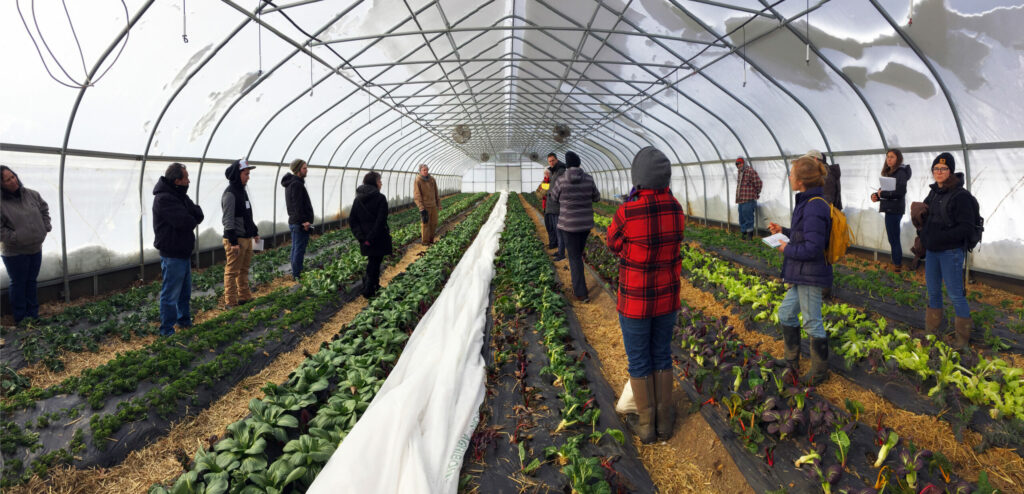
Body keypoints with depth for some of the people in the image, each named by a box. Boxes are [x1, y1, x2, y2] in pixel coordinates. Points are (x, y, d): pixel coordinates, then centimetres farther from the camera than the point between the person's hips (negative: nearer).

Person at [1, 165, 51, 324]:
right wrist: (15, 238, -19)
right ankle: (20, 318, 20)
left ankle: (33, 315, 29)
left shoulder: (31, 195, -1)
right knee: (18, 284, 7)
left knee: (31, 282, 17)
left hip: (36, 249, 5)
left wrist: (46, 227, 7)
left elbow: (44, 209, 15)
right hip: (15, 253, -5)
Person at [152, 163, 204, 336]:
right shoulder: (164, 198, -19)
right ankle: (167, 331, 8)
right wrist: (192, 219, -5)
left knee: (185, 291, 21)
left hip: (184, 253, 9)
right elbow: (186, 222, -26)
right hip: (172, 255, -9)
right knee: (170, 295, -1)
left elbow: (198, 216, 3)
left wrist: (191, 215, -17)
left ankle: (184, 321, 35)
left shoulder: (180, 196, 11)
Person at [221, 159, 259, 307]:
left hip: (247, 238, 9)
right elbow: (228, 219, -19)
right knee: (232, 271, -2)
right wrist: (233, 242, -22)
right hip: (235, 239, -9)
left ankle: (244, 296, 25)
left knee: (244, 270, 16)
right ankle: (230, 302, 4)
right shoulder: (230, 193, -14)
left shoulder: (242, 191, 15)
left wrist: (255, 232, 25)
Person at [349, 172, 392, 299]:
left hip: (365, 239, 6)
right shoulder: (380, 198, -13)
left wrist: (360, 236, -4)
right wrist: (371, 239, -18)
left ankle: (374, 285, 32)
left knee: (373, 261, 22)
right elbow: (381, 221, -20)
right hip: (378, 239, -6)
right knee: (375, 263, 5)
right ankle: (369, 291, 6)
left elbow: (352, 220, 1)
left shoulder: (358, 199, 5)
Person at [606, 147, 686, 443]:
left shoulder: (627, 213, -25)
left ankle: (646, 424, 29)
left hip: (635, 300, -4)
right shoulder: (677, 210, -8)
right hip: (667, 297, 4)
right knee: (661, 355, 23)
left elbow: (613, 244, -5)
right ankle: (664, 420, 36)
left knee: (638, 360, 15)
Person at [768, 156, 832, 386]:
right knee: (786, 313, 19)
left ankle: (819, 372, 22)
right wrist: (783, 231, 13)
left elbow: (813, 248, -26)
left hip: (810, 276, -10)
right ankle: (792, 360, 35)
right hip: (801, 274, 10)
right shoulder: (807, 203, 7)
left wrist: (787, 249, -13)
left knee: (812, 323, 5)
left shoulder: (814, 207, -24)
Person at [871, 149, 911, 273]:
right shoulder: (889, 172, 15)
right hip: (890, 209, 9)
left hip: (894, 210, -9)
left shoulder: (901, 172, -12)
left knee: (893, 239, -4)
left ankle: (897, 265, 3)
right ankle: (897, 263, 23)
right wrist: (876, 195, 0)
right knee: (894, 238, 15)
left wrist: (882, 193, -14)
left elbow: (901, 191, -21)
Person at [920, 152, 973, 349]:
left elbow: (965, 227, -18)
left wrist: (940, 237, -24)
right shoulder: (934, 193, 8)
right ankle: (931, 331, 28)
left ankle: (963, 337, 14)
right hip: (931, 251, 7)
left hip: (951, 252, -7)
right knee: (933, 291, 15)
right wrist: (923, 238, 10)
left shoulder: (960, 195, -14)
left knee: (955, 294, 0)